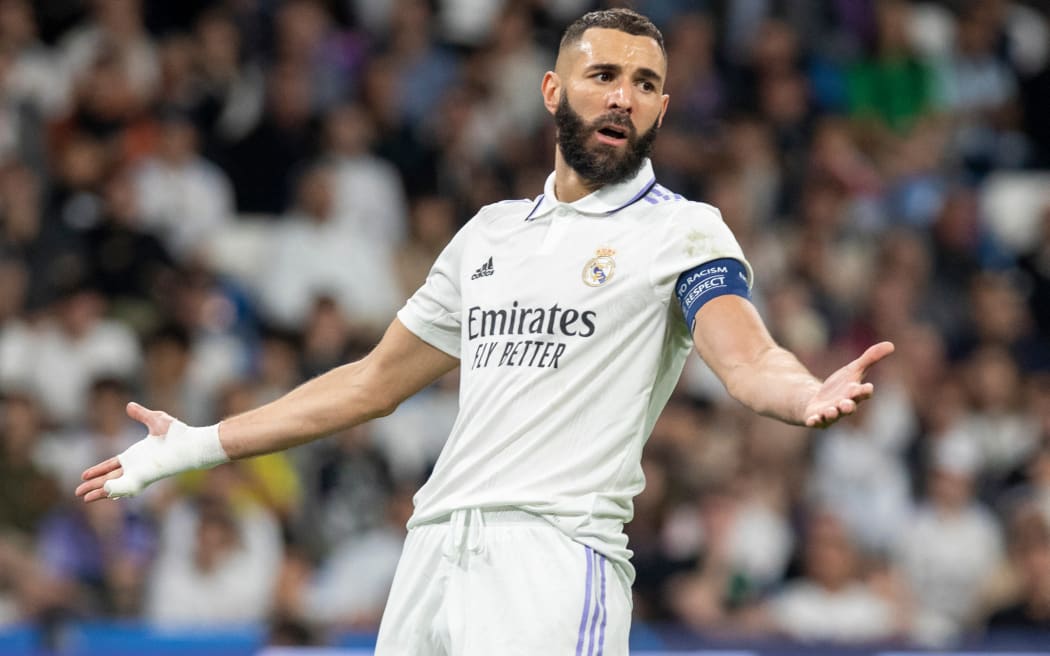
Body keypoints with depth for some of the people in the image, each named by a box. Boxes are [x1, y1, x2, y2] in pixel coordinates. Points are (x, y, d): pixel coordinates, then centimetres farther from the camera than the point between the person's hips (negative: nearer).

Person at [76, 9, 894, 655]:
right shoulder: (491, 232, 21)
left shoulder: (681, 231, 3)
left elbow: (747, 358, -15)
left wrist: (811, 396, -39)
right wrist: (198, 446, 31)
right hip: (434, 550, 6)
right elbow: (376, 381, 29)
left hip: (555, 557, -6)